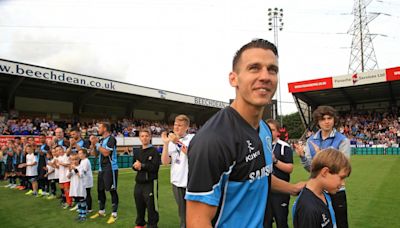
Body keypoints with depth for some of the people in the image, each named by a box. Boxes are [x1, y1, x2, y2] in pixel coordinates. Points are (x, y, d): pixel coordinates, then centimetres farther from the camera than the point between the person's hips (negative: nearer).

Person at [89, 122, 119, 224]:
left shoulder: (111, 139, -13)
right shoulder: (101, 140, 13)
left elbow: (106, 153, -22)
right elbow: (95, 153, 17)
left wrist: (97, 143, -14)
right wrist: (93, 143, 3)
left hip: (110, 169, -9)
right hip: (101, 169, 9)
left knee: (112, 191, -2)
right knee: (100, 190, 14)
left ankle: (114, 214, 6)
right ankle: (101, 211, 29)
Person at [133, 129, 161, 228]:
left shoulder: (154, 151, -7)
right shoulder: (137, 152, 14)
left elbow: (155, 167, -16)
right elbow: (134, 166, 17)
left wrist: (142, 165, -14)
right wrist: (135, 166, -6)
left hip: (150, 183, -6)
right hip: (139, 183, 6)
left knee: (151, 206, -1)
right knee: (139, 205, 18)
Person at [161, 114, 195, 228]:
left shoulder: (193, 138, -6)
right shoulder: (171, 141, 7)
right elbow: (165, 162, -1)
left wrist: (178, 142, -27)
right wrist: (165, 143, -11)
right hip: (177, 182, 4)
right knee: (182, 212, 17)